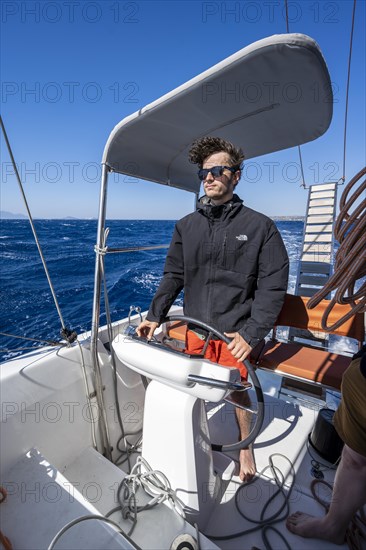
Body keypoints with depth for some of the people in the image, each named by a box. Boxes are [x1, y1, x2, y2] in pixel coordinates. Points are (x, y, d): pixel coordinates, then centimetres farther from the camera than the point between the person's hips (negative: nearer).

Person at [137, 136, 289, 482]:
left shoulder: (259, 226, -6)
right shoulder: (186, 226, 3)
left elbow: (272, 285, -8)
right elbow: (173, 276, 6)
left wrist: (252, 333, -14)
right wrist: (155, 315, -2)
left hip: (235, 333, -3)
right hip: (195, 329, 3)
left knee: (238, 391, 13)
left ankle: (246, 447, 45)